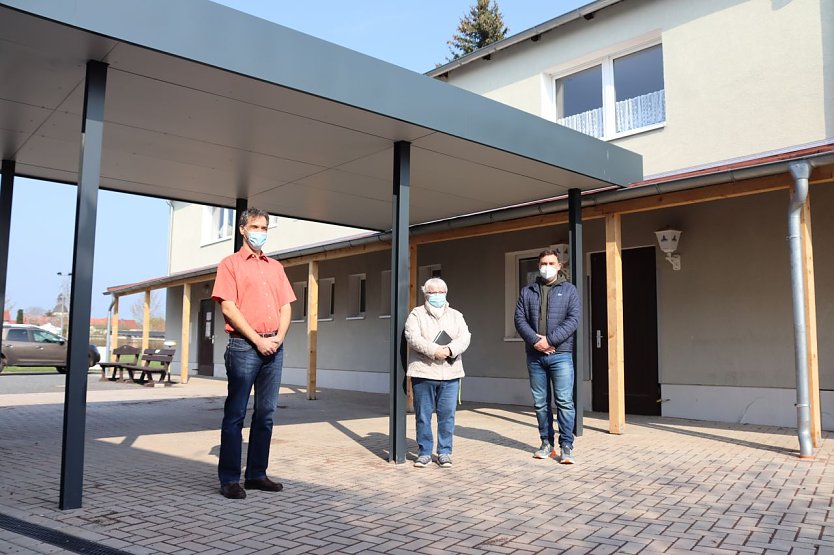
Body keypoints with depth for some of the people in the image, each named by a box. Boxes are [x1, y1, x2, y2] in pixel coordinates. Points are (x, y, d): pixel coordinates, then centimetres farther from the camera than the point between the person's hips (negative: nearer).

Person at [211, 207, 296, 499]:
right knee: (235, 414, -2)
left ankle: (257, 474, 17)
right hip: (244, 346, -5)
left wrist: (279, 337, -3)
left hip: (274, 347, 6)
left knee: (266, 414, 8)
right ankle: (229, 479, 5)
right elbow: (228, 307, -8)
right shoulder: (231, 263, 2)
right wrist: (257, 340, -13)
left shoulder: (275, 266, 18)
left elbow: (286, 306, 14)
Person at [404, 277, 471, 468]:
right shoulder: (416, 314, 5)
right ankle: (424, 452, 16)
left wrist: (449, 350, -19)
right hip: (423, 373, -2)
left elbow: (464, 338, 0)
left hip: (450, 374, 2)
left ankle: (445, 452, 15)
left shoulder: (456, 315, 14)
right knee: (423, 415, 4)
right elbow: (413, 338, -10)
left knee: (447, 415, 3)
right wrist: (434, 351, -21)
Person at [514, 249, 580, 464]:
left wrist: (549, 339, -15)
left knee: (564, 402, -5)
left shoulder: (568, 289, 6)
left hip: (560, 354, -3)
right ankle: (547, 443, 19)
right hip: (534, 355, 3)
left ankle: (566, 446, 3)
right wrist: (535, 340, -13)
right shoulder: (527, 291, 12)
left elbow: (573, 319, -5)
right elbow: (520, 319, 3)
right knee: (540, 402, 9)